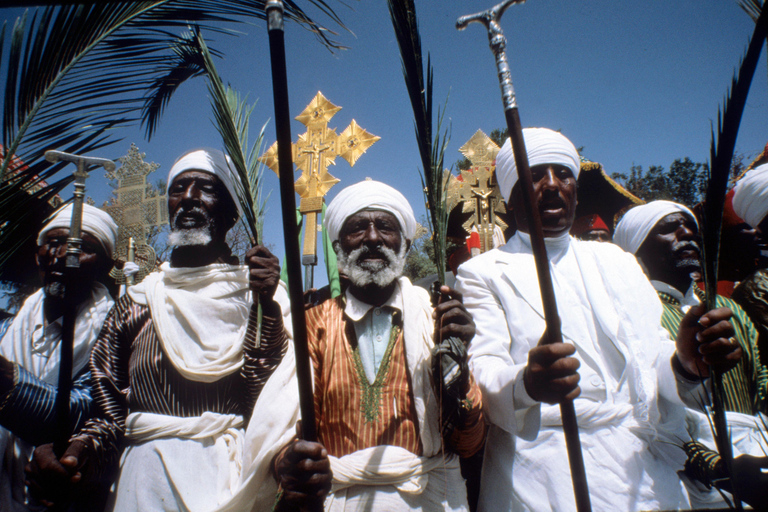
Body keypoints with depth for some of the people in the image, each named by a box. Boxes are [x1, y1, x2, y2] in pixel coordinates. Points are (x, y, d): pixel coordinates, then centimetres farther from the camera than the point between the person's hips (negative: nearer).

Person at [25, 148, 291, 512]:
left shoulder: (260, 294, 2)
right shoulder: (134, 303, 9)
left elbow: (268, 402, -8)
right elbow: (111, 413, 10)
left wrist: (266, 309, -17)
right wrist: (76, 453, -9)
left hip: (235, 480, -2)